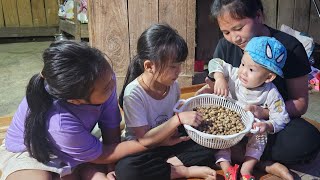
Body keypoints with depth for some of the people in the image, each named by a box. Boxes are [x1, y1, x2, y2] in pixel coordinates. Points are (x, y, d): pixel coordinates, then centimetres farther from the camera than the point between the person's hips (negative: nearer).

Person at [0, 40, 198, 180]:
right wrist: (156, 140, -24)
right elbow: (103, 155, -23)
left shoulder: (103, 79, -30)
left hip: (75, 149, 4)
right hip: (29, 153, -4)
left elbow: (111, 132, -14)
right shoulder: (59, 123, -42)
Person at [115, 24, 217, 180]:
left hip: (169, 143, 4)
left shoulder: (172, 84, -5)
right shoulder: (133, 93, -22)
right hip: (143, 150, -4)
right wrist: (178, 119, -30)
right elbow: (144, 138, -23)